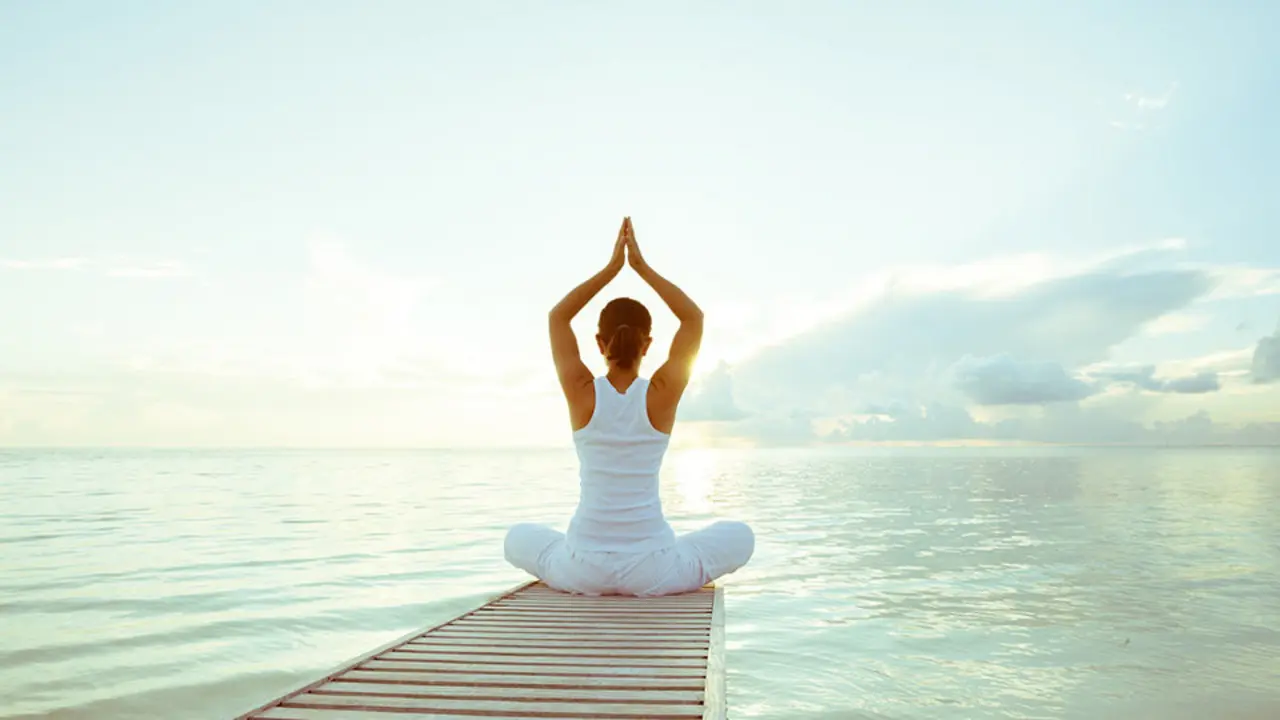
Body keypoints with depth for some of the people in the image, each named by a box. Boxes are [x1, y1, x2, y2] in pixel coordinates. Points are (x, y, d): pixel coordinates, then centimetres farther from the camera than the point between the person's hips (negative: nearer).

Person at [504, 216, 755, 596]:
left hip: (584, 567, 1)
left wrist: (611, 267, 7)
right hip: (652, 569, 0)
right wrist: (642, 266, 5)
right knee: (739, 537, 25)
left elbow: (557, 316, 8)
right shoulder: (662, 395, -9)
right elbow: (694, 318, 5)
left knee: (520, 539, 32)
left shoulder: (583, 393, -8)